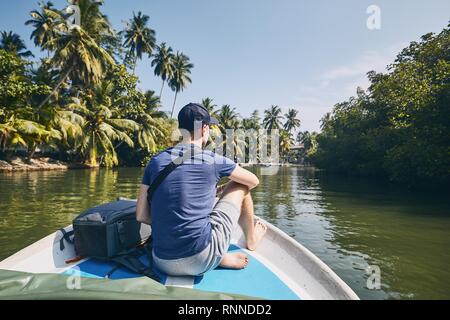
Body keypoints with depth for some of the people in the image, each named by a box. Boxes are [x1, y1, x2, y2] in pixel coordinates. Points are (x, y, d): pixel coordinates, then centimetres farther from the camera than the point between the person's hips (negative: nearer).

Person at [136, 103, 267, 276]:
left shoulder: (156, 161, 3)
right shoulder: (213, 160, -7)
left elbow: (141, 216, 5)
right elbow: (253, 181, 11)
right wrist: (225, 190, 30)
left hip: (162, 264, 5)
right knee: (240, 187, 13)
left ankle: (223, 258, 15)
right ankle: (251, 240, 36)